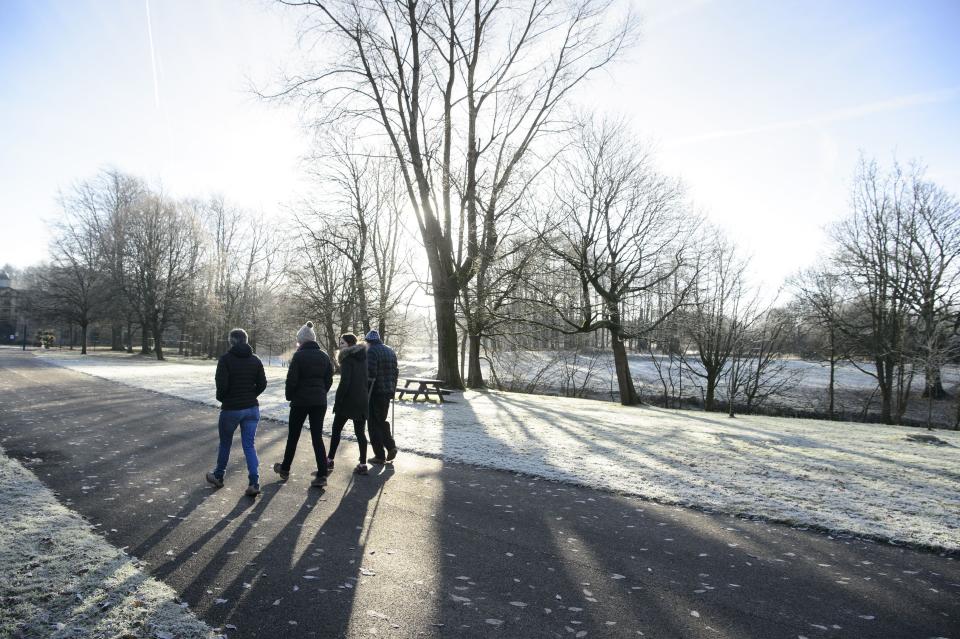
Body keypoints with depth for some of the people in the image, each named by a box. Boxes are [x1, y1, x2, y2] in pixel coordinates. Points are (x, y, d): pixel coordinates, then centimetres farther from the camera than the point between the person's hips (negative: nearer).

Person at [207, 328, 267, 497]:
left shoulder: (225, 359, -11)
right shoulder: (255, 360, 2)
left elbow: (222, 384, -17)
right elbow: (262, 384, 2)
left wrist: (221, 398, 3)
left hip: (231, 409, -3)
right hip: (252, 408, 3)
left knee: (225, 444, 17)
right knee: (249, 445, 5)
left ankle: (218, 476, 35)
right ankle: (254, 483, -5)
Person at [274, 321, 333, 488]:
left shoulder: (299, 355, -10)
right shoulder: (324, 356, 5)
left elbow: (291, 379, -11)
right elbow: (329, 379, 7)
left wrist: (290, 396, 3)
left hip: (300, 401, -4)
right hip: (320, 402, 4)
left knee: (293, 436, 13)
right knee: (317, 437, 5)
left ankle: (285, 469, 29)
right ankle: (322, 475, -2)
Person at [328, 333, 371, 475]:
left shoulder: (347, 358, -11)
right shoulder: (363, 357, 11)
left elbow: (344, 382, -17)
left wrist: (337, 400, -11)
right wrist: (363, 396, 16)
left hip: (347, 400, -6)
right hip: (362, 401, 6)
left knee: (336, 430, 8)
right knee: (359, 432, 7)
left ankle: (330, 461, 14)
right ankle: (363, 464, 5)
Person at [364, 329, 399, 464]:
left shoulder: (371, 351, -12)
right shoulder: (390, 351, 13)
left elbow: (370, 374, -19)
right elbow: (396, 372, 16)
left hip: (376, 392, -7)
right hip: (388, 392, 7)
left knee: (374, 424, 2)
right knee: (382, 420, 21)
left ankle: (380, 455, 5)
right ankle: (391, 446, 10)